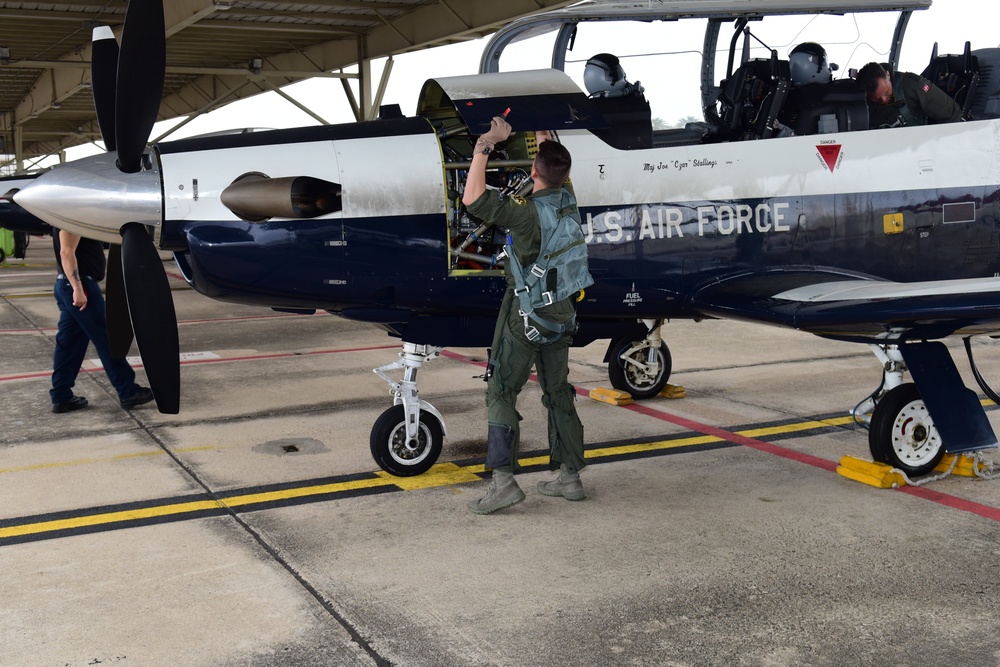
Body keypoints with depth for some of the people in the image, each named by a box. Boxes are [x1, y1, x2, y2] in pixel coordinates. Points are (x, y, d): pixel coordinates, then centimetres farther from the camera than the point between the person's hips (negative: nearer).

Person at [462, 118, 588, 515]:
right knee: (558, 393, 14)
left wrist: (484, 147, -18)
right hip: (561, 310, 7)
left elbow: (473, 201, -26)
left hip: (526, 311, -7)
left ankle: (503, 481, -7)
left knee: (501, 392, -1)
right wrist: (543, 137, 32)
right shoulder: (568, 201, 0)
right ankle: (570, 477, 19)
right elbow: (561, 176, 24)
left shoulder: (527, 213, -21)